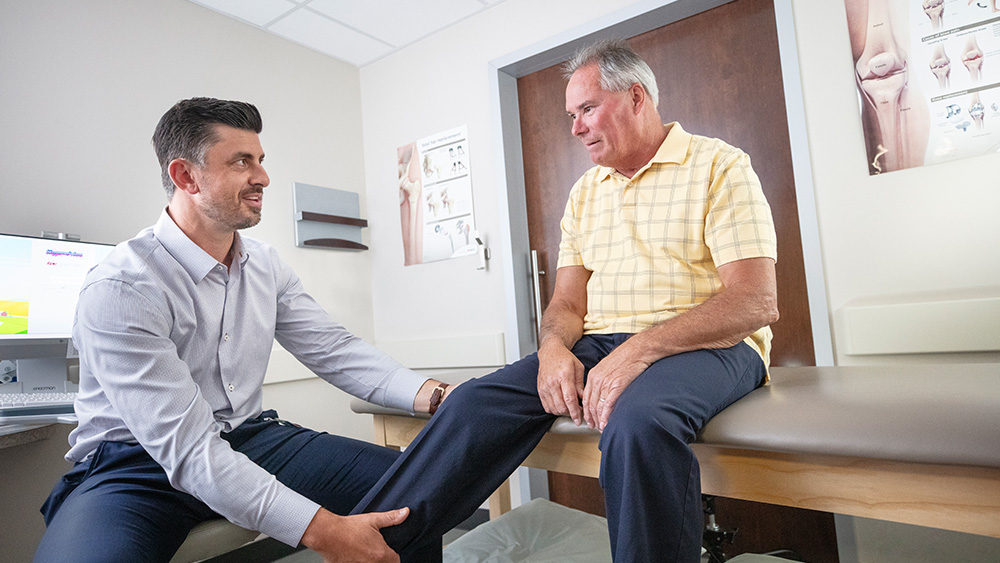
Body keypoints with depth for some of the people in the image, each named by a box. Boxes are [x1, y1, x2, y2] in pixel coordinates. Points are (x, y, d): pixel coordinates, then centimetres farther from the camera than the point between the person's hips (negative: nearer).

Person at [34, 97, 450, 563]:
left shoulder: (266, 267, 2)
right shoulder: (119, 289, -21)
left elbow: (334, 350, -1)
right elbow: (188, 448, -27)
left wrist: (437, 396, -17)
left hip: (247, 440, 5)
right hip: (140, 464, -4)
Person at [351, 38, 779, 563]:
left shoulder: (719, 166, -1)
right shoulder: (585, 192, 17)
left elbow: (755, 302, -13)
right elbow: (566, 302, 13)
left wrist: (638, 350, -24)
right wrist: (554, 347, -11)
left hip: (708, 344, -4)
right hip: (600, 343, 5)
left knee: (637, 422, -38)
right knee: (475, 403, -16)